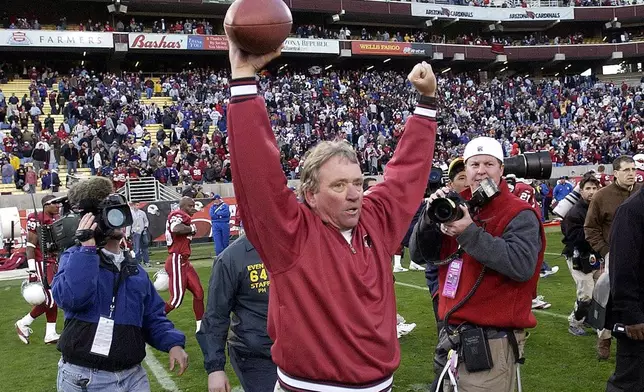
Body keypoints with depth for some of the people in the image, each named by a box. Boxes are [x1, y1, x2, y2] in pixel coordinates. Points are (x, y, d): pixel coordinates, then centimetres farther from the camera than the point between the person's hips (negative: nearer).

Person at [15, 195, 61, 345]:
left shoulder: (57, 220, 12)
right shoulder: (37, 220, -14)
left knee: (54, 299, 9)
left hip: (53, 263, 9)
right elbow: (30, 246, -16)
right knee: (50, 300, -8)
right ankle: (23, 324, 10)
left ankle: (50, 334, 16)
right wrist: (32, 269, -20)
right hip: (41, 264, -9)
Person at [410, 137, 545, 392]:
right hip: (451, 336, 6)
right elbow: (420, 253, 4)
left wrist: (470, 233, -26)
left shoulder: (519, 214, -9)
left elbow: (522, 266, -26)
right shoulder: (456, 208, 8)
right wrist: (430, 215, -14)